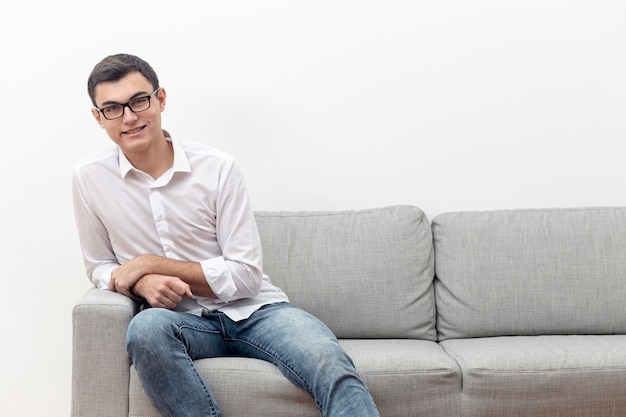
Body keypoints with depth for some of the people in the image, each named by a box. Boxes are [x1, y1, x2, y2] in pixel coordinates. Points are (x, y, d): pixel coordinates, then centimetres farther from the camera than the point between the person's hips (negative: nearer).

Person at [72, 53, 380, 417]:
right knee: (146, 327, -36)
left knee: (334, 369, -30)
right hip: (181, 318, 1)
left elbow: (245, 275, -7)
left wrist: (151, 264, -12)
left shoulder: (218, 168, -6)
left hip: (252, 309, -1)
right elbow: (99, 268, 12)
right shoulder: (89, 178, 0)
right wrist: (142, 284, -12)